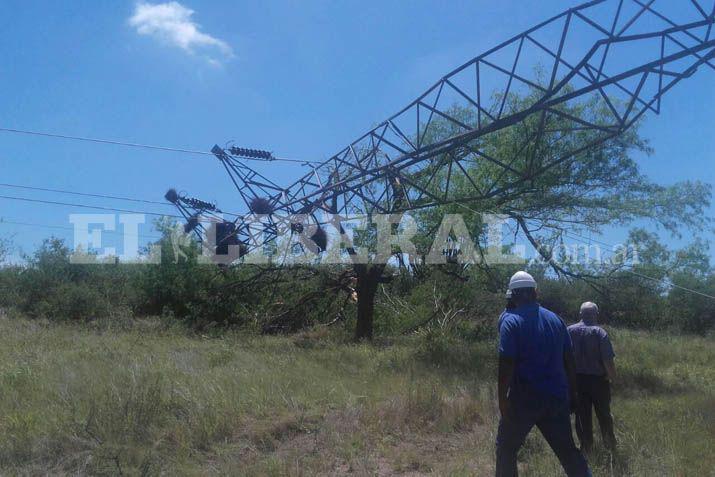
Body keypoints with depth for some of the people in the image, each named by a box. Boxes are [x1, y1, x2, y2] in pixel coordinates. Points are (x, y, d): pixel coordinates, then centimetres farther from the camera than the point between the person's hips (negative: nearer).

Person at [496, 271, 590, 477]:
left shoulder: (510, 320, -9)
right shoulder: (555, 319, 7)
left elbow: (506, 364, -16)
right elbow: (569, 360, 10)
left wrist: (502, 398, -11)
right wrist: (572, 393, 17)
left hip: (525, 399, -5)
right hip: (557, 398, 5)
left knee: (506, 448, 11)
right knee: (568, 450, 15)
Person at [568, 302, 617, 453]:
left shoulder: (569, 331, -6)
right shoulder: (600, 332, -14)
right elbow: (608, 360, -18)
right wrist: (612, 375, 0)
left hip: (577, 379, 1)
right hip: (598, 379, -1)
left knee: (582, 414, 11)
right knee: (604, 413, 18)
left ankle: (586, 446, 17)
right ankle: (610, 444, 30)